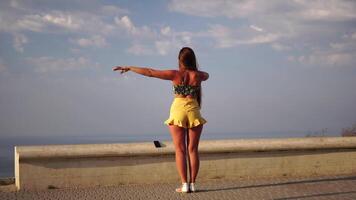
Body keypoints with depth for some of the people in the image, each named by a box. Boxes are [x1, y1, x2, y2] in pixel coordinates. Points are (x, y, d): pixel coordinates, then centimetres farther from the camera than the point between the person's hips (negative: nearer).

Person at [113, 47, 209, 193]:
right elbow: (207, 75, 25)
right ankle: (192, 184, 3)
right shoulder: (198, 75, -1)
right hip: (193, 112, 2)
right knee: (193, 150, 5)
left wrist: (129, 68, 3)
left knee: (180, 150, 1)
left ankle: (184, 185, -3)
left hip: (178, 111, -2)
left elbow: (149, 72, -5)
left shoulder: (175, 74, -7)